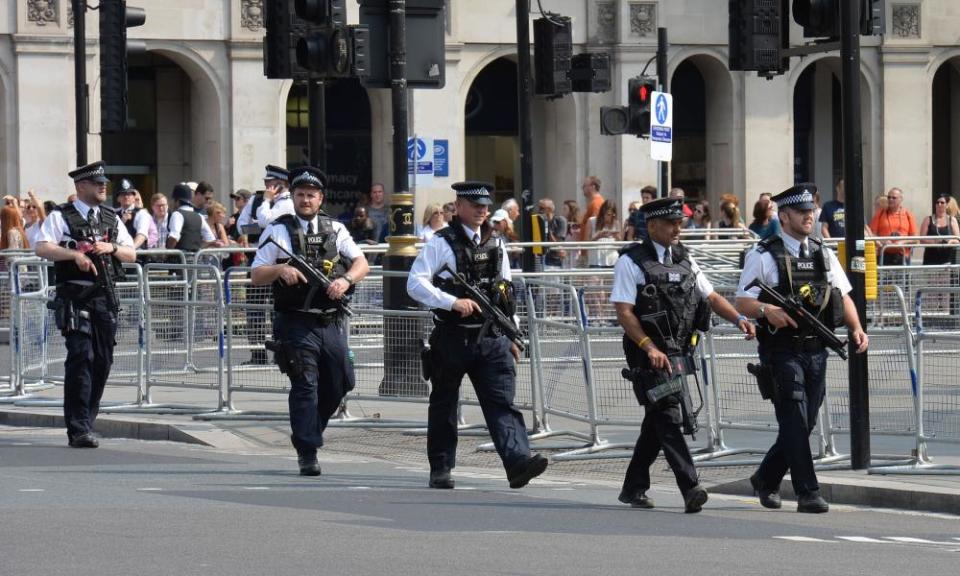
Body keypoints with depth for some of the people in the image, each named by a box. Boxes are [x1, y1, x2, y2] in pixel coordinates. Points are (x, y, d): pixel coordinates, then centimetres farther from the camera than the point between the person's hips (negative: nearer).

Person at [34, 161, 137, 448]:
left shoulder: (111, 218, 17)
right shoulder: (61, 217, 1)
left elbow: (131, 254, 17)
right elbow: (42, 248, -12)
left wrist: (111, 248, -3)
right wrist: (75, 254, -23)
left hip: (105, 296, 6)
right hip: (75, 297, -6)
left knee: (103, 360, 5)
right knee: (81, 358, -13)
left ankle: (85, 422, 18)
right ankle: (78, 430, -13)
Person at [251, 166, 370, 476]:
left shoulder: (335, 229, 13)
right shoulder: (278, 231, 2)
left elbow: (361, 263, 11)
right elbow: (256, 276, 0)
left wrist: (346, 279, -10)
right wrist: (280, 269, -20)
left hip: (331, 322, 4)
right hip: (297, 324, -4)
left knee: (340, 383, 10)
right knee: (305, 386, -10)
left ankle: (308, 432, 32)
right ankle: (307, 453, -8)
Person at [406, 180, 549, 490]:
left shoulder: (496, 243, 13)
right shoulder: (442, 243, -4)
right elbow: (415, 283, -11)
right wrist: (453, 302, -22)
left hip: (492, 338, 3)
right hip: (452, 336, -3)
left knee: (502, 402, -10)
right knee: (444, 405, 8)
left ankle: (518, 461, -22)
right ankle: (440, 469, 19)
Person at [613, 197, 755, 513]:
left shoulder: (684, 259, 14)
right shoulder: (631, 262, -6)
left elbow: (711, 297, 18)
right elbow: (624, 312, -11)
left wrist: (739, 319, 0)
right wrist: (650, 348, -21)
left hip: (679, 352, 7)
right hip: (648, 353, -7)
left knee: (656, 421, 12)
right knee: (667, 416, -14)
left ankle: (633, 487, 24)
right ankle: (690, 488, -22)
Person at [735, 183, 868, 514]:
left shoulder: (823, 254, 14)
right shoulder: (763, 256, -3)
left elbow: (843, 295, 14)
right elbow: (742, 303, -6)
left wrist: (855, 328, -3)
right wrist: (766, 310, -27)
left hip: (816, 350, 6)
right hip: (782, 351, -6)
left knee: (805, 423, 10)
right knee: (795, 423, -10)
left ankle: (766, 479, 29)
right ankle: (807, 494, -8)